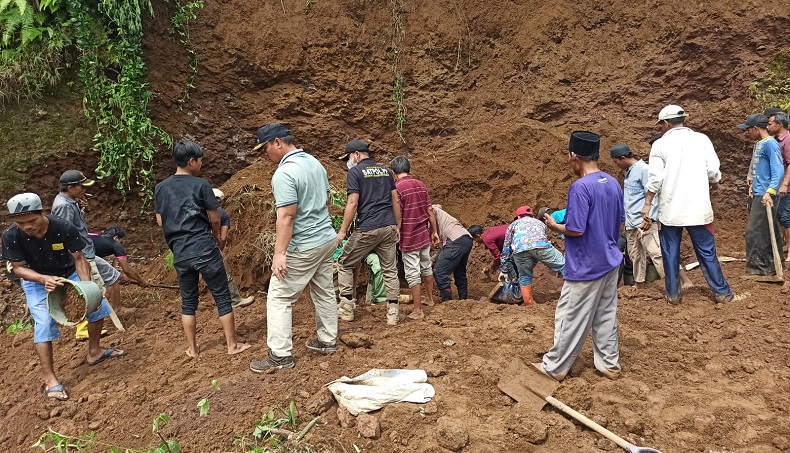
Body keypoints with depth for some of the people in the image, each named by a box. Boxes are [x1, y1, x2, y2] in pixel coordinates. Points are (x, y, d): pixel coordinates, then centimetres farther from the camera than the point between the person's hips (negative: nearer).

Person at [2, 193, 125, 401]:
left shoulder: (64, 228, -29)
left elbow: (79, 258, -20)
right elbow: (18, 267, -19)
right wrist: (44, 279, -37)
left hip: (69, 274, 2)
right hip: (37, 281, -2)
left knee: (97, 304, -1)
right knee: (44, 323, -15)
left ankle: (94, 352, 22)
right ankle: (50, 378, -7)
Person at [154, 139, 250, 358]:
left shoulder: (160, 188, 5)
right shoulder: (201, 184, -8)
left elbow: (160, 222, 10)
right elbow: (215, 219, -4)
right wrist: (216, 237, 16)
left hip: (180, 254, 5)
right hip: (205, 250, -5)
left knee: (188, 301, 16)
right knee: (222, 297, 7)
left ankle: (192, 348, 23)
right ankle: (232, 344, 13)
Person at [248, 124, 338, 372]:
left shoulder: (284, 173, -21)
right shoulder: (314, 162, 7)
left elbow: (286, 216, -25)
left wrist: (279, 254, -24)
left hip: (303, 247, -9)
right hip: (327, 238, 9)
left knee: (279, 297, 0)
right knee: (324, 291, 18)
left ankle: (280, 355, 5)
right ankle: (327, 340, 31)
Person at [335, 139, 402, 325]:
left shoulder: (355, 171, -4)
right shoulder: (385, 171, 15)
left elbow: (353, 203, -12)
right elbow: (396, 201, 13)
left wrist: (343, 231, -8)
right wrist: (397, 227, 18)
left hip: (367, 229, -6)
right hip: (389, 228, 6)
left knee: (345, 263, 11)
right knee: (390, 269, 10)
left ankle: (347, 308, 11)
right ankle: (393, 313, 11)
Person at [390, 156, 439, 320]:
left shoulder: (397, 188, -15)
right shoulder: (421, 185, 4)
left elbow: (397, 217, -17)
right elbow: (430, 211, 7)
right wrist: (434, 231, 16)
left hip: (409, 238, -7)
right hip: (424, 235, 7)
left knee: (413, 274, 1)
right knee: (426, 267, 22)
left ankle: (418, 311, 7)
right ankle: (430, 299, 39)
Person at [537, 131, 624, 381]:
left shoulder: (580, 187, -21)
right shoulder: (613, 183, 4)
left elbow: (576, 230, -22)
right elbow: (619, 220, 12)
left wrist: (555, 226, -5)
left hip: (585, 268, -8)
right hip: (610, 262, 8)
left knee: (570, 319, 3)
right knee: (606, 315, 17)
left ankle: (554, 367, 15)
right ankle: (609, 363, 27)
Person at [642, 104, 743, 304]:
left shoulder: (660, 144, -4)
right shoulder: (701, 139, 1)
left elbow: (655, 179, -8)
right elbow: (714, 171, 0)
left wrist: (647, 203, 1)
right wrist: (713, 184, 22)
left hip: (670, 208, -1)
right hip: (698, 206, 1)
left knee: (670, 253, 9)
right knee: (707, 251, 8)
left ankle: (673, 294, 14)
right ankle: (722, 292, 15)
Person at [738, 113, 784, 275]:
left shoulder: (770, 144, -13)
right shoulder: (758, 143, 15)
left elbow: (778, 170, -19)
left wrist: (770, 192, -27)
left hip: (764, 196, -9)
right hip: (757, 194, 9)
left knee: (755, 231, -6)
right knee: (768, 231, 15)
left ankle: (759, 267, 1)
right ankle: (775, 264, 23)